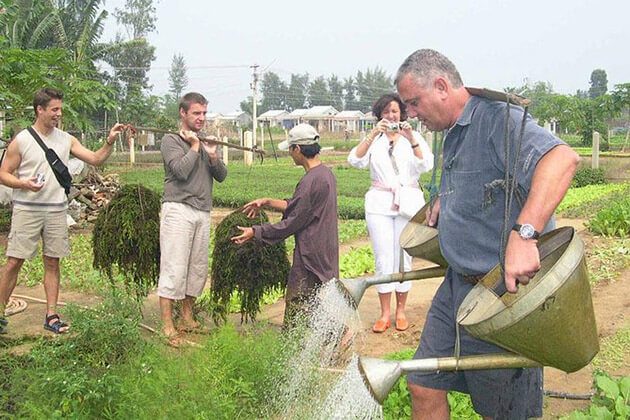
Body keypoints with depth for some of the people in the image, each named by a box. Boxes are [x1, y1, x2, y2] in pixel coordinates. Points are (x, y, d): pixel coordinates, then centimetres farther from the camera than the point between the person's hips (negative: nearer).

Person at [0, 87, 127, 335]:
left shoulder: (66, 140, 6)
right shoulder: (21, 140, -5)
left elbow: (95, 159, 4)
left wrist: (110, 141, -12)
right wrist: (23, 183, -20)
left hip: (56, 210, 4)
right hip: (26, 210, -3)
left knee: (52, 262, 7)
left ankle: (51, 315, 14)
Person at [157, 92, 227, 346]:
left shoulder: (206, 141, 17)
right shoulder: (171, 141, 0)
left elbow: (221, 176, 13)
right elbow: (181, 171, -15)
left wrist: (213, 156, -5)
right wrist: (195, 146, -5)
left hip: (203, 212, 6)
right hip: (178, 210, -6)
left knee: (198, 268, 9)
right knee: (174, 268, -7)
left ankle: (187, 318, 22)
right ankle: (167, 326, -4)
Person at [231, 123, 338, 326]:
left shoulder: (310, 182, -21)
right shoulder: (327, 173, 10)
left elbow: (293, 222, -17)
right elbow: (297, 206, 17)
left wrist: (255, 231, -9)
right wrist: (267, 202, 12)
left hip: (310, 257, -10)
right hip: (327, 255, 10)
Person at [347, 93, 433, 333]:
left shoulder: (413, 136, 9)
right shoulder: (373, 139, 11)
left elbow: (426, 165, -7)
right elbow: (355, 161, -7)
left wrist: (411, 139, -20)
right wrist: (373, 135, -18)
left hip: (408, 202, 0)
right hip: (380, 203, 0)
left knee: (404, 258, 2)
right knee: (383, 259, -2)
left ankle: (401, 311, 13)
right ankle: (385, 314, 5)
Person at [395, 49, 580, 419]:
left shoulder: (496, 117, -18)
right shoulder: (455, 134, 13)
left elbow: (562, 158, -36)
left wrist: (523, 233, -45)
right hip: (457, 285, 9)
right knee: (424, 386, 12)